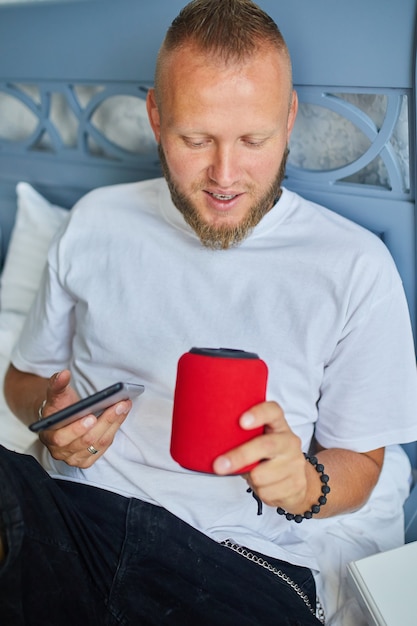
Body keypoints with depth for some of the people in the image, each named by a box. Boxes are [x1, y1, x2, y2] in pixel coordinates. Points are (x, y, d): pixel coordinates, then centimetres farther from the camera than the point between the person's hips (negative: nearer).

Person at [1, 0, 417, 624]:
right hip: (75, 511, 2)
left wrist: (305, 484, -15)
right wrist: (52, 415, -2)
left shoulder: (356, 265, 3)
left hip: (244, 562, -1)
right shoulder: (97, 221, 11)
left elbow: (360, 460, 8)